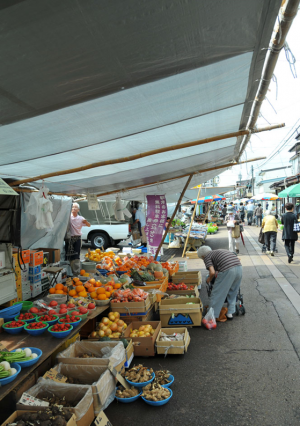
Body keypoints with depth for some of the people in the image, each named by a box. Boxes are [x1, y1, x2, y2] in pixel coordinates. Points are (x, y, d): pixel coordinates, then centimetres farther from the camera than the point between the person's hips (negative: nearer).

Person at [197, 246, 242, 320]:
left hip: (227, 270, -7)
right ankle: (230, 313, 31)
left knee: (217, 293, 6)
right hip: (239, 267, 8)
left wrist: (209, 280, 16)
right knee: (233, 292, 24)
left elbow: (212, 272, -5)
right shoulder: (219, 251, 31)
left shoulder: (207, 257, 9)